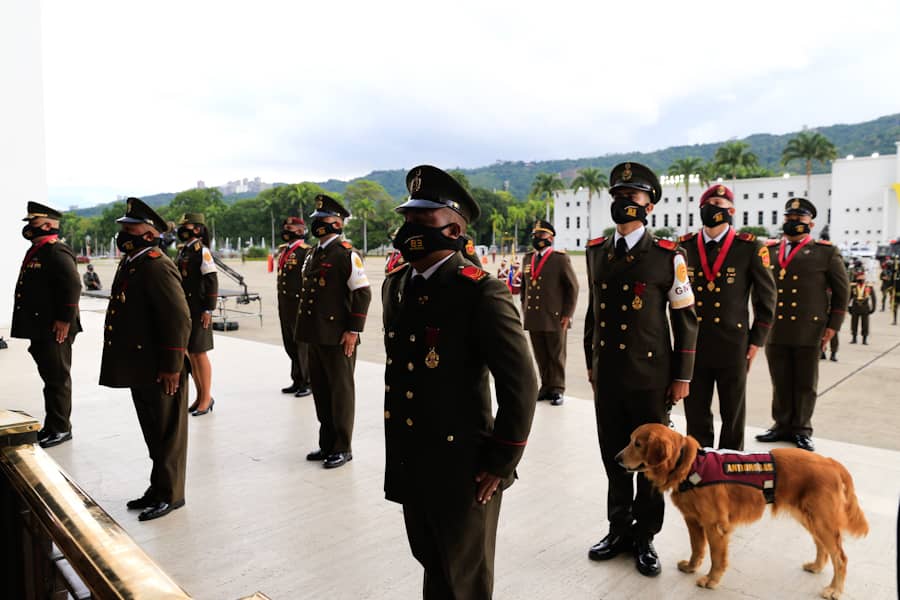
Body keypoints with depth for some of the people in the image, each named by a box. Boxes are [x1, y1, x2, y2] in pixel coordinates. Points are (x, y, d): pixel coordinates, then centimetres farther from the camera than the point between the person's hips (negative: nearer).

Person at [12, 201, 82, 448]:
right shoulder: (35, 251, 17)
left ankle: (60, 428, 10)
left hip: (55, 329, -10)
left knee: (57, 379, 0)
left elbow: (73, 287, -23)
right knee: (50, 376, 16)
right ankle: (52, 425, 27)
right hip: (38, 328, 10)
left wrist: (64, 320, -23)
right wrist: (32, 329, 20)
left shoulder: (57, 252, -14)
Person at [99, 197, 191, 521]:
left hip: (159, 370, -10)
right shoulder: (129, 264, 13)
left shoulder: (157, 266, -18)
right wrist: (123, 364, 20)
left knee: (167, 433, 4)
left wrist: (171, 367, -22)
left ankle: (170, 494, 18)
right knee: (153, 433, 20)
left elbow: (179, 320, -24)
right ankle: (158, 488, 33)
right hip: (138, 369, 10)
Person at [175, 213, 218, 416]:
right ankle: (200, 396, 22)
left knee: (199, 354, -3)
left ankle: (207, 398, 8)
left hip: (198, 312, -8)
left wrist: (208, 310, -19)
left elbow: (212, 281, -16)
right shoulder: (182, 251, 14)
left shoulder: (202, 251, -11)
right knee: (190, 354, 12)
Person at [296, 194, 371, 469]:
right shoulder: (312, 255, 14)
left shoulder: (347, 254, -11)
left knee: (341, 392, 3)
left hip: (338, 338, -8)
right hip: (315, 336, 8)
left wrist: (353, 330, -17)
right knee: (320, 390, 15)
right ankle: (327, 443, 28)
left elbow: (363, 293, -14)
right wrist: (303, 328, 18)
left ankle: (343, 448, 15)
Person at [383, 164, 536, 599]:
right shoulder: (394, 286, 6)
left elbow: (520, 385, -19)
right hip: (408, 465, 7)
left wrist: (500, 465, -14)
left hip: (461, 470, -6)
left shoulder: (481, 292, -19)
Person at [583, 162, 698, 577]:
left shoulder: (668, 256, -7)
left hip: (650, 376, -4)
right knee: (614, 456, 14)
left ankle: (645, 536, 28)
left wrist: (683, 376, -4)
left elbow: (686, 319, -3)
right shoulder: (595, 252, 6)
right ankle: (620, 528, 32)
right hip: (607, 375, 4)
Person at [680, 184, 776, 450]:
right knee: (696, 417, 10)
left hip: (733, 348, -2)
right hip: (692, 347, 2)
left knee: (733, 417, 12)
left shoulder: (751, 247, -2)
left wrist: (756, 341, 1)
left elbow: (766, 297, 3)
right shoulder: (684, 246, 4)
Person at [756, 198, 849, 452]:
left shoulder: (825, 252, 3)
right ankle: (782, 425, 23)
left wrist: (833, 325, 0)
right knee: (780, 383, 9)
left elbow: (842, 290, 6)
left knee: (805, 384, 7)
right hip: (774, 331, 2)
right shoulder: (768, 250, 9)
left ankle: (801, 430, 20)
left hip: (809, 331, -2)